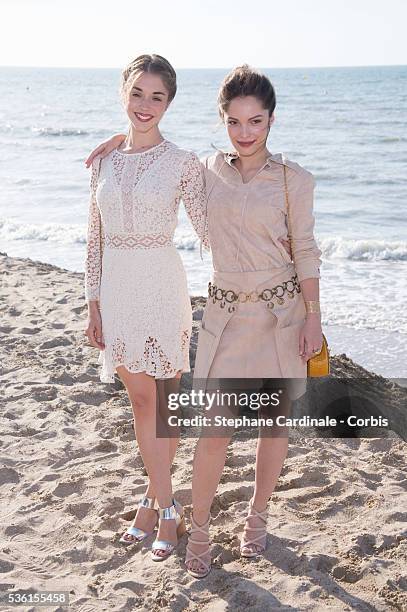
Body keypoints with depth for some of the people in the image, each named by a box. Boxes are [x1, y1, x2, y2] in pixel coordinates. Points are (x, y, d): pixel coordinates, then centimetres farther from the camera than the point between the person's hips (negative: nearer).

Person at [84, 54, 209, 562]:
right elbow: (95, 237, 9)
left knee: (163, 398, 4)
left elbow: (210, 232, -3)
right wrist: (93, 304, 7)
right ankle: (164, 504, 23)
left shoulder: (181, 163, -6)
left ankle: (155, 499, 20)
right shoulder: (104, 160, 6)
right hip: (116, 287, 4)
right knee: (140, 399, 10)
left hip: (161, 285, -4)